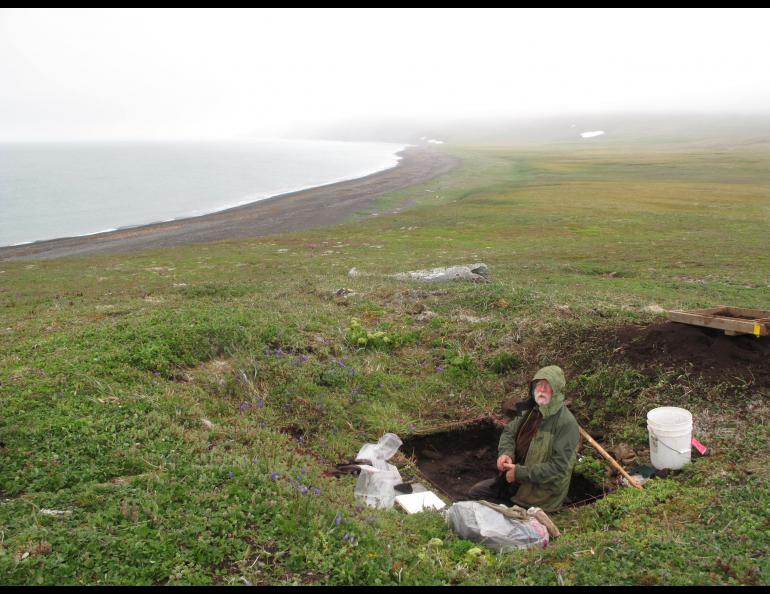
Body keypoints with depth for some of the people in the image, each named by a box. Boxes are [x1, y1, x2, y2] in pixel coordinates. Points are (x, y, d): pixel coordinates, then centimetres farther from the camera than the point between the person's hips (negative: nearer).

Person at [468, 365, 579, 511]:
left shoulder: (567, 423, -23)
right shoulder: (530, 409, 0)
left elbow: (559, 467, -27)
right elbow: (509, 432, 9)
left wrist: (520, 473, -25)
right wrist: (506, 453, -13)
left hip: (542, 491, -8)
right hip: (516, 475, 8)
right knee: (474, 493, 7)